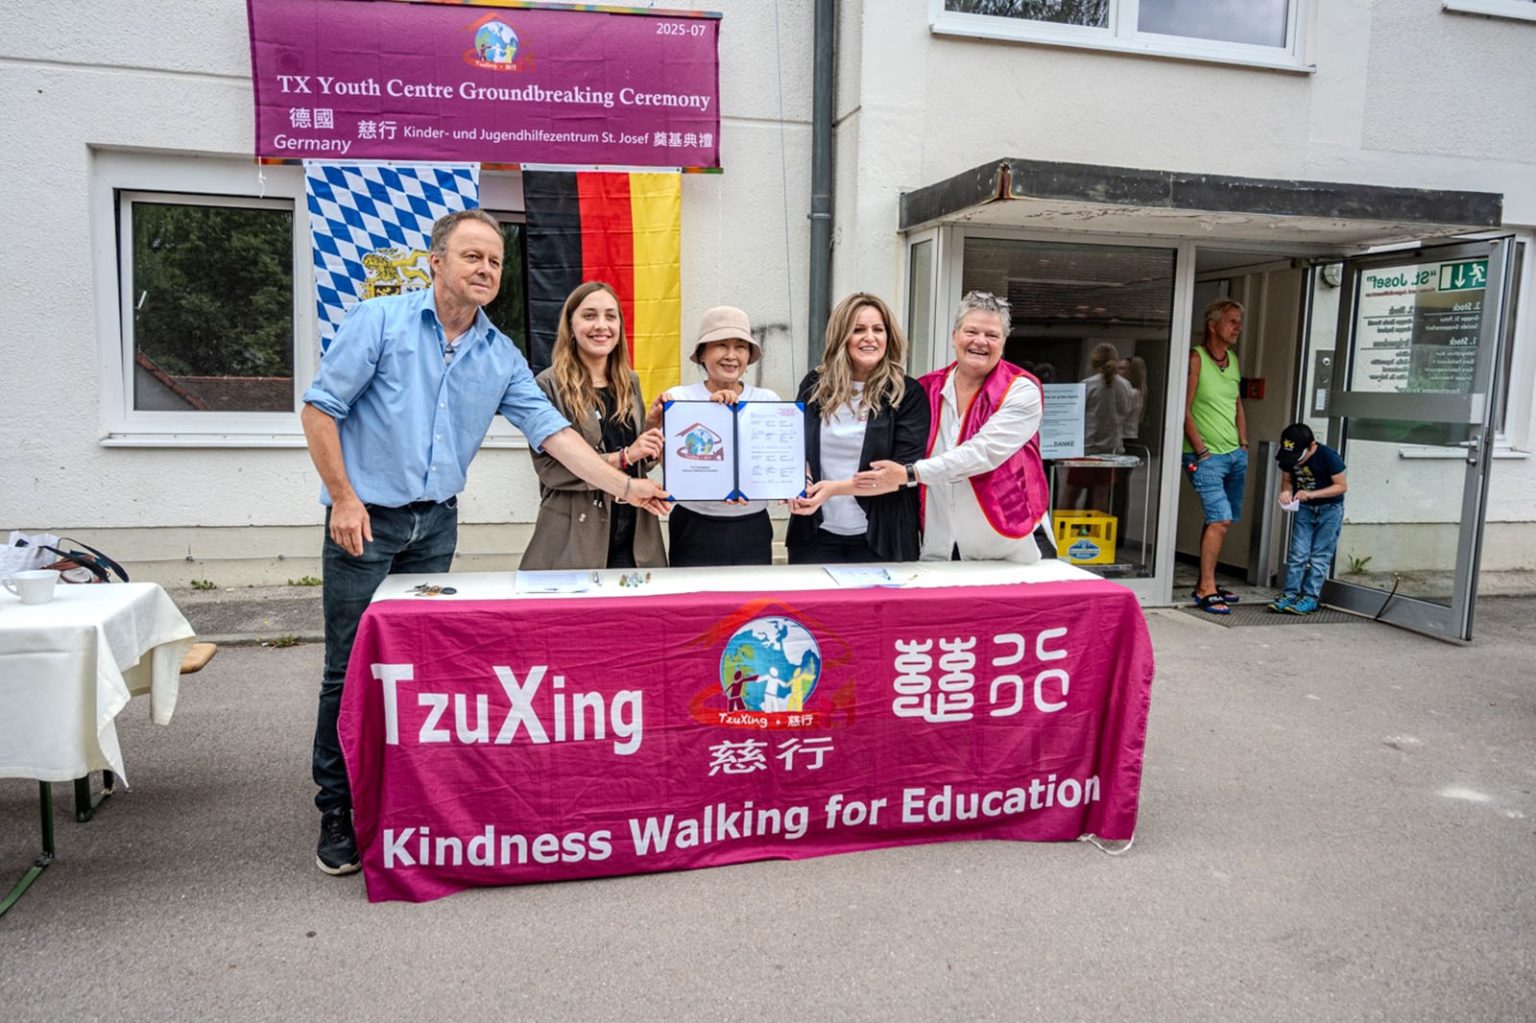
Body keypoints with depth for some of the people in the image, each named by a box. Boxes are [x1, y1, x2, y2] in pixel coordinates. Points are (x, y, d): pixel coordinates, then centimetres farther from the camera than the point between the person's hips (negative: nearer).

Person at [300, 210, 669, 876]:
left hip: (436, 524, 4)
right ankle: (336, 813, 13)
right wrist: (343, 498, -11)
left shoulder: (501, 357, 6)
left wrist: (623, 485, -8)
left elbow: (553, 432, 2)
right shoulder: (380, 321, -7)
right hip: (366, 520, -4)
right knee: (351, 669, -1)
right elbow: (319, 409, -6)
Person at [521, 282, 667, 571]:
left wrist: (651, 449, -2)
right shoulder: (549, 385, -6)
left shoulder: (629, 382, 12)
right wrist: (621, 458, -18)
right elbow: (548, 466, -13)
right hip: (575, 540, -5)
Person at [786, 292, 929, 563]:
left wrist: (836, 488, -21)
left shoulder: (907, 394, -3)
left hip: (880, 539, -2)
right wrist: (801, 484, -10)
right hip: (815, 535, 2)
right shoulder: (815, 385, 6)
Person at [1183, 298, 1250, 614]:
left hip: (1235, 454, 8)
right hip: (1206, 456, -8)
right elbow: (1184, 409, -13)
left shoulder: (1233, 360, 14)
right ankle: (1206, 591, -9)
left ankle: (1204, 584, 21)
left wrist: (1243, 445, 14)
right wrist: (1201, 451, -15)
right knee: (1220, 519, -15)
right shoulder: (1196, 358, -9)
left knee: (1218, 521, 11)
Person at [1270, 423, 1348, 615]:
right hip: (1304, 508, 4)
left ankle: (1310, 598, -3)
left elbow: (1342, 485, -17)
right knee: (1298, 553, -2)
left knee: (1319, 556, -3)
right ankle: (1290, 594, -1)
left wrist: (1312, 494, -28)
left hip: (1330, 509, -4)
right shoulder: (1288, 458, -9)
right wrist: (1286, 491, -18)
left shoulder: (1328, 456, -22)